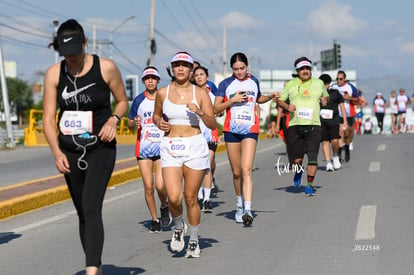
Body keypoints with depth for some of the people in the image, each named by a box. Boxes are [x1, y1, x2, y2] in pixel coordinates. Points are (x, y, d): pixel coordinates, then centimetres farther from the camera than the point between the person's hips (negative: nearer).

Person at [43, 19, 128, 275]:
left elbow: (123, 101, 7)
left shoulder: (106, 68, -8)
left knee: (91, 208, -20)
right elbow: (48, 118, -3)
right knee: (83, 213, 12)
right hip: (69, 150, 4)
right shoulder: (54, 73, -3)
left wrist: (113, 119, -14)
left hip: (101, 148, -4)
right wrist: (57, 152, -16)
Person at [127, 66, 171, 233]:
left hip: (162, 147, -2)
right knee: (148, 186, 0)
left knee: (160, 185, -13)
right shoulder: (139, 100, 7)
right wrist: (134, 123, -10)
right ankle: (154, 219, 14)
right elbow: (130, 125, 13)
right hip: (143, 148, 2)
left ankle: (164, 207, 18)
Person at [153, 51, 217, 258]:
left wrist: (200, 112, -16)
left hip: (195, 147, -1)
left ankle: (194, 241, 21)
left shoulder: (200, 93, 1)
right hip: (170, 147, 1)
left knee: (190, 198, 3)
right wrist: (159, 123, -1)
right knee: (174, 197, -14)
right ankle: (178, 226, 19)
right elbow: (156, 115, 21)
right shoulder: (162, 93, 5)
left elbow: (213, 125, 1)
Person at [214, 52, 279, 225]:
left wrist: (271, 96, 13)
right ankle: (239, 205, 28)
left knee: (246, 170, -16)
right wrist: (233, 100, -12)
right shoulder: (226, 84, 2)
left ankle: (248, 210, -24)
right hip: (231, 130, 0)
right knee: (236, 172, 7)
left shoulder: (254, 81, 10)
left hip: (250, 130, 0)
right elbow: (216, 109, -1)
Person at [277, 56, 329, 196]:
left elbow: (326, 96, 28)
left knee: (313, 158, -10)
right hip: (295, 125, 0)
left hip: (313, 125, 0)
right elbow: (279, 99, 14)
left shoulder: (319, 83, 12)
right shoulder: (290, 84, 9)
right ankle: (299, 170, 36)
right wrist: (287, 106, -6)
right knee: (296, 159, 1)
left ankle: (309, 185, 3)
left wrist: (324, 100, 4)